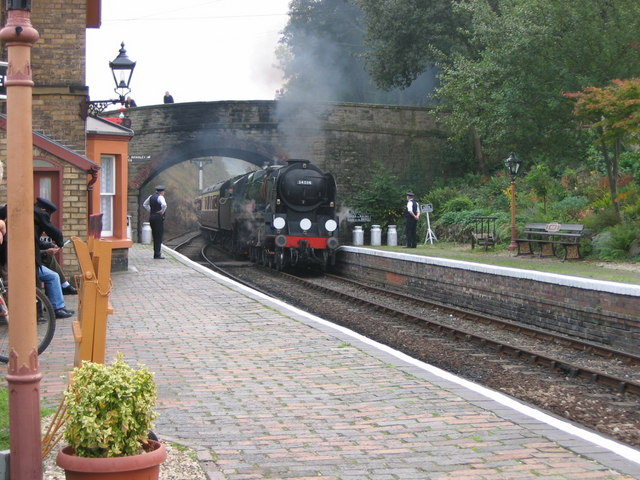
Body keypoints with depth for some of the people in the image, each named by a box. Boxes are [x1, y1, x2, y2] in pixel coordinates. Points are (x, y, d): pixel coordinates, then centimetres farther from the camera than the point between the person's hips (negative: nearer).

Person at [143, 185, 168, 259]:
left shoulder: (151, 197, 12)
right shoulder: (160, 197, -12)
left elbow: (144, 204, 24)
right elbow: (164, 205, -30)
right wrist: (162, 212, -14)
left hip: (151, 217, 8)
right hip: (158, 218, -8)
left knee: (155, 236, 14)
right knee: (159, 237, -3)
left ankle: (156, 254, 17)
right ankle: (157, 255, -5)